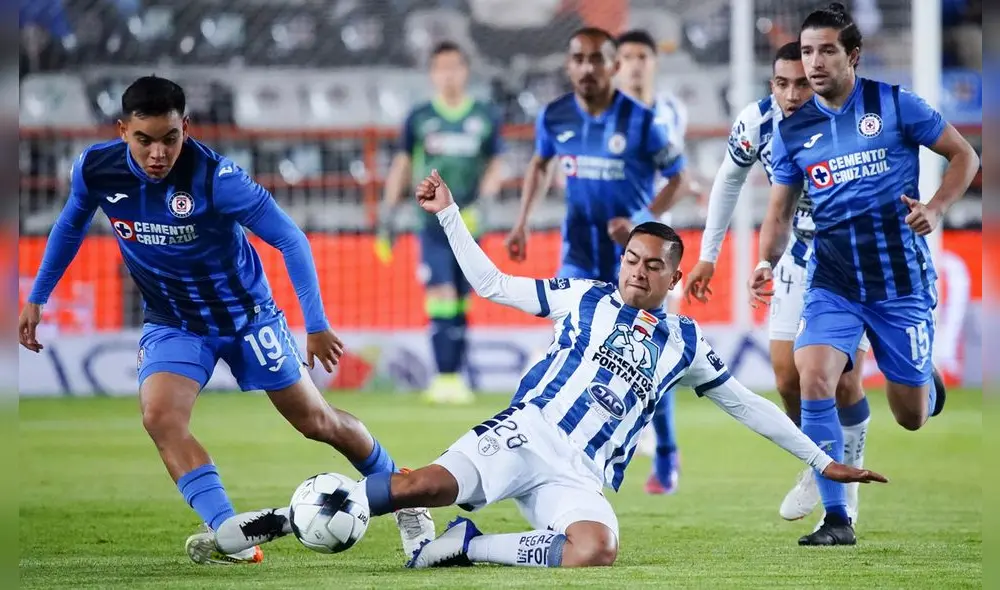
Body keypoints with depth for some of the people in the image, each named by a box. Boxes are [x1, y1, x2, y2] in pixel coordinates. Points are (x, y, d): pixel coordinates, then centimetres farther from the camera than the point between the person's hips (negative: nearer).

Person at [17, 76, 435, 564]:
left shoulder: (214, 177, -30)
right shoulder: (95, 170, -17)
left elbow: (289, 239, -23)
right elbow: (71, 226, 6)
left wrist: (316, 325, -27)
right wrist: (36, 299, 8)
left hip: (244, 313, -3)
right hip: (172, 323, 3)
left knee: (316, 421, 6)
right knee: (160, 416, -25)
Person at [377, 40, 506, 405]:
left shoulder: (486, 117, 7)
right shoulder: (419, 118, 5)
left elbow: (496, 166, 8)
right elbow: (402, 166, 11)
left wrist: (482, 202, -8)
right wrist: (387, 215, 9)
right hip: (432, 223, -1)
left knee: (460, 306, 3)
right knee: (441, 300, -13)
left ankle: (456, 378, 10)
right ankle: (444, 378, -13)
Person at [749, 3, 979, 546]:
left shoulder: (894, 104, -6)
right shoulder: (792, 130, 3)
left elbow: (964, 155, 1)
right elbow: (780, 210, 10)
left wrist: (935, 208, -15)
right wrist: (767, 262, -9)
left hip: (901, 281, -2)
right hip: (833, 282, 2)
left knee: (911, 418, 5)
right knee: (814, 382, -23)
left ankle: (923, 382, 45)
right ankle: (836, 518, -13)